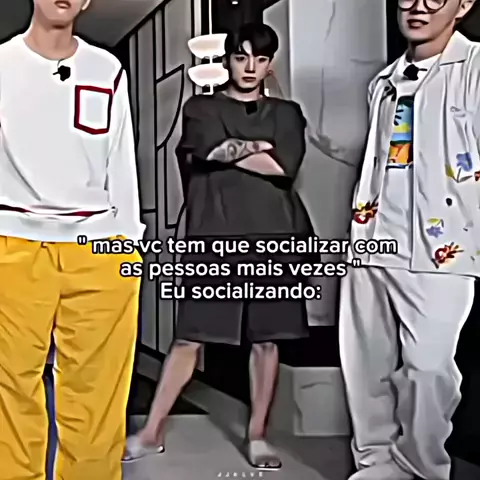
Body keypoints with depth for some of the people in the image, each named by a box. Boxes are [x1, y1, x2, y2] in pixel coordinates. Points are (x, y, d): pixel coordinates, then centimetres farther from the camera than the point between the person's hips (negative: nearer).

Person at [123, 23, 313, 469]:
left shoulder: (286, 113, 14)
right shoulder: (200, 108, 11)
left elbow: (285, 167, -5)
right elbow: (208, 150, -11)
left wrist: (227, 151, -3)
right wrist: (258, 147, -1)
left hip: (272, 238, 2)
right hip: (214, 239, -1)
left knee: (266, 339, 6)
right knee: (188, 338, 0)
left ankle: (257, 435, 19)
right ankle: (152, 431, 13)